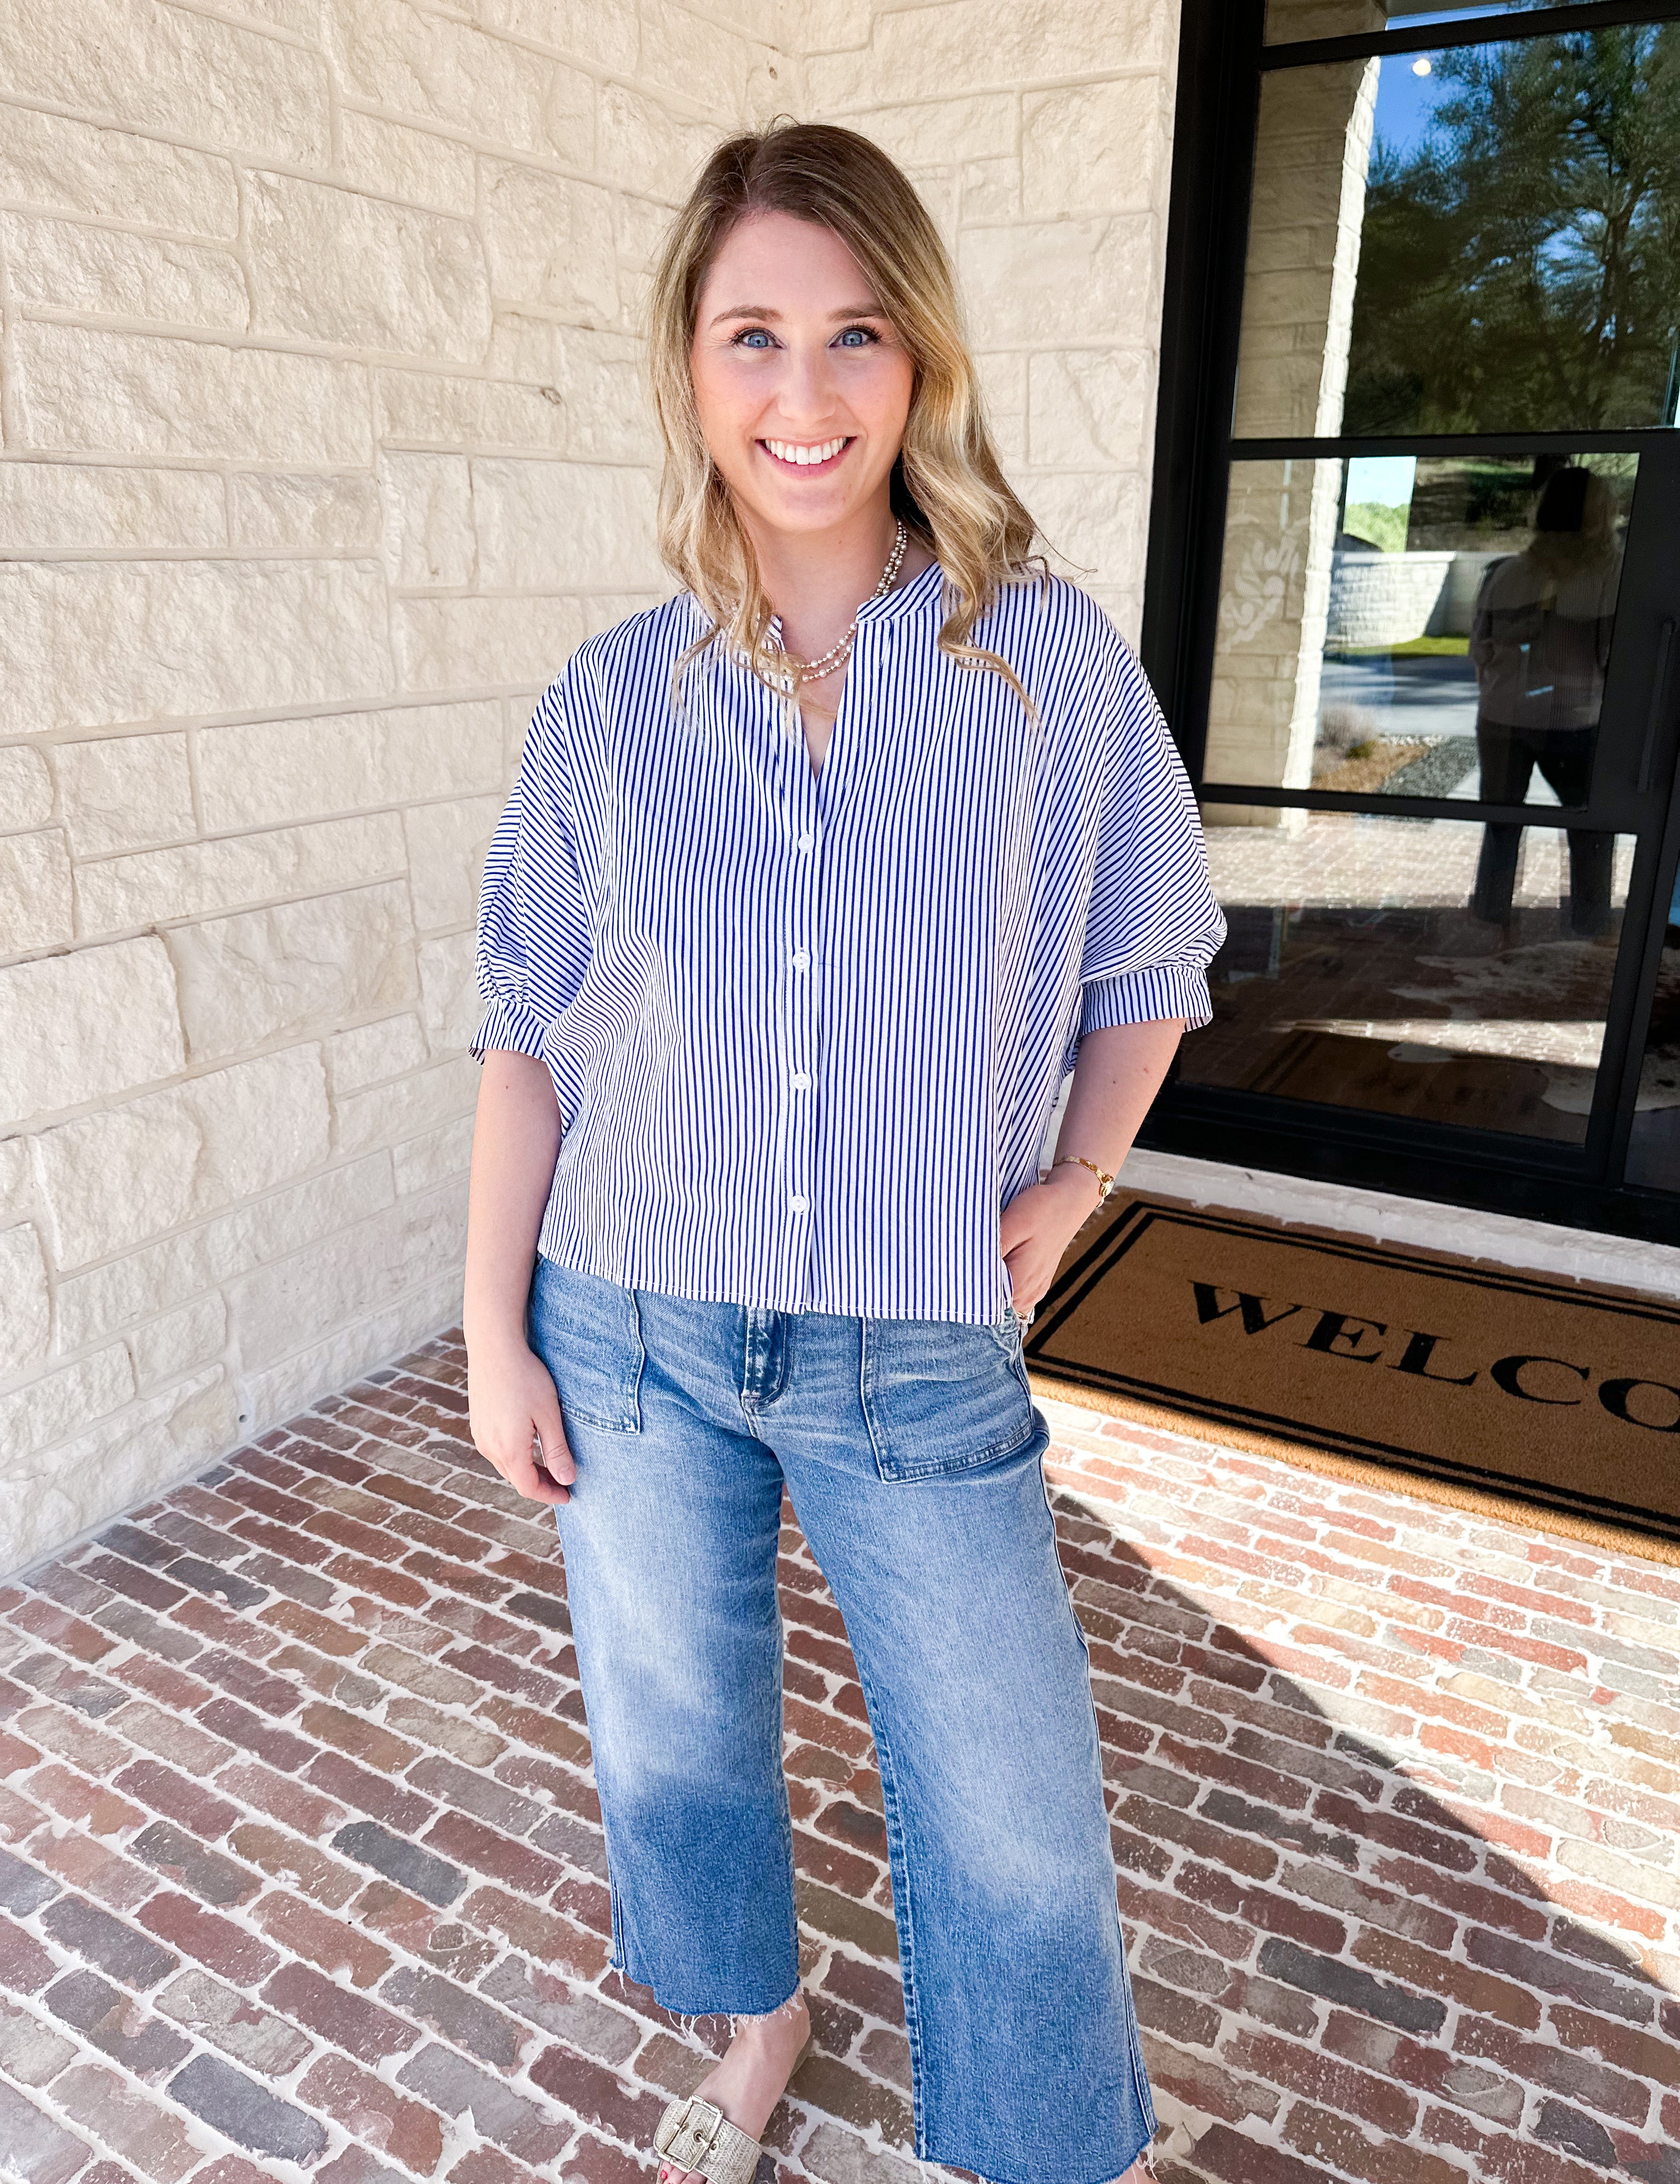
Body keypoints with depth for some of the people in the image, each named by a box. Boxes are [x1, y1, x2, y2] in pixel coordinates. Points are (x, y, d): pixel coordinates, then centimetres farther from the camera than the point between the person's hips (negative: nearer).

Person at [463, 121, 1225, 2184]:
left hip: (921, 1354, -1)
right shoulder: (612, 701, -3)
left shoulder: (1053, 660, -5)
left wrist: (1070, 1186, -5)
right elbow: (527, 1034, 2)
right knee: (674, 1724, 20)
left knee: (1015, 1819, 9)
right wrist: (493, 1336, 1)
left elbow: (1149, 960, 7)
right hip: (635, 1333, 2)